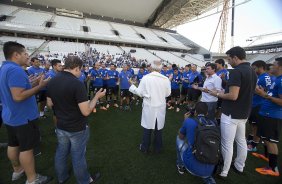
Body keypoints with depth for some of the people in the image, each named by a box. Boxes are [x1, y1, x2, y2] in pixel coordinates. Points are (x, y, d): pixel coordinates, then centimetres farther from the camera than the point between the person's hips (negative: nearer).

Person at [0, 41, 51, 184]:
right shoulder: (15, 70, -24)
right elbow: (18, 96, -30)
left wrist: (34, 83, 8)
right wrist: (39, 86, -22)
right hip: (23, 117, -10)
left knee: (13, 145, 21)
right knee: (26, 148, 3)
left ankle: (17, 170, 40)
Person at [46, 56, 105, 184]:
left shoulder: (52, 81, -3)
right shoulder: (77, 83, -27)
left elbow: (50, 104, 9)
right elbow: (86, 111, -26)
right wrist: (97, 96, -15)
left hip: (60, 126, 7)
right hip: (77, 128, -6)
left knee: (61, 152, 24)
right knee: (78, 156, 12)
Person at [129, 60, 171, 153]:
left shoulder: (145, 78, -13)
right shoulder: (166, 79, -9)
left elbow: (140, 93, -9)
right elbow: (167, 94, -1)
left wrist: (132, 85, 7)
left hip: (149, 107, -1)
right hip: (160, 107, 2)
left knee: (147, 128, 14)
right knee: (158, 128, 16)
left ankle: (145, 148, 31)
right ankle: (157, 148, 33)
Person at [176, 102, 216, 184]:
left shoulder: (189, 121, -9)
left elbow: (181, 136, 10)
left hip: (193, 167, -3)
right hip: (209, 169, 4)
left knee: (179, 139, 17)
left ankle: (181, 166, 32)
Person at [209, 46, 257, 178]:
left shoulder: (236, 72, -21)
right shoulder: (252, 72, 9)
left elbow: (233, 96, -26)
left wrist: (217, 94, -10)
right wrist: (223, 93, 18)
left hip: (231, 114, -9)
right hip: (244, 113, 10)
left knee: (227, 144, 3)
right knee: (241, 141, 21)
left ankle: (223, 172, 18)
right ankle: (239, 167, 38)